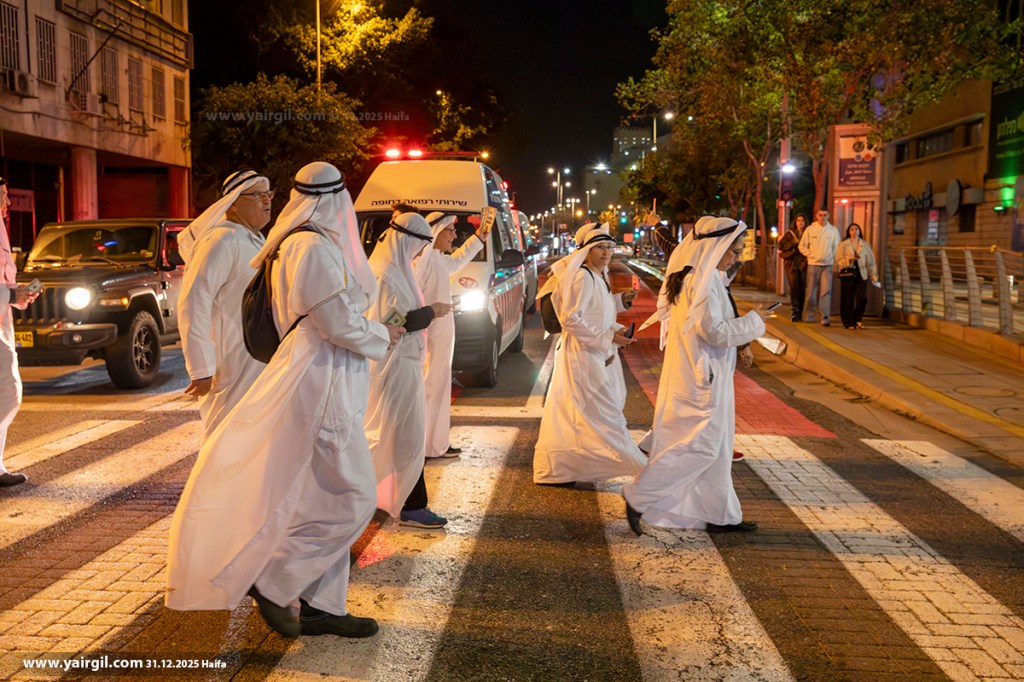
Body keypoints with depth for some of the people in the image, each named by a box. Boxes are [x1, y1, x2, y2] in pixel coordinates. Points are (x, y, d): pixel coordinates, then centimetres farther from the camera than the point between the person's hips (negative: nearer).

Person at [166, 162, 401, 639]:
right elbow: (339, 323, -18)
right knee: (352, 499, -4)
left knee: (327, 499, 13)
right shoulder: (314, 247, -17)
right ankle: (273, 580, 2)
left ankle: (321, 605, 19)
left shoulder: (297, 242, 12)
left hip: (324, 380, 10)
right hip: (320, 383, -10)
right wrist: (380, 336, -2)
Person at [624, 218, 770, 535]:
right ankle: (639, 496, -1)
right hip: (702, 375, -10)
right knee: (702, 444, -6)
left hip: (698, 371, 10)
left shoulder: (694, 274, 12)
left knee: (715, 445, 14)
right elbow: (714, 331, -22)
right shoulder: (703, 280, -18)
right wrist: (754, 320, -11)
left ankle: (721, 514, 22)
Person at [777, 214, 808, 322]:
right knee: (794, 287, -12)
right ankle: (794, 312, -14)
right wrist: (794, 243, -9)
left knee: (803, 288, -3)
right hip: (792, 263, -1)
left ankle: (800, 312, 5)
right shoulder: (790, 233, 9)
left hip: (804, 264, 1)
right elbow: (781, 246, 0)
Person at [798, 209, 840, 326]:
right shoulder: (810, 229, 2)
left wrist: (833, 258, -2)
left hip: (828, 265, 0)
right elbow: (802, 246, 6)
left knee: (826, 291, -9)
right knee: (811, 291, 3)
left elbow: (837, 247, 11)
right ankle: (808, 316, 14)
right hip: (813, 264, 0)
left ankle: (825, 317, -10)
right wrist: (811, 255, -5)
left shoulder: (833, 230, 6)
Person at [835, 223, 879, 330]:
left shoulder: (866, 245, 12)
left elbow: (871, 262, 11)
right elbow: (838, 260, -1)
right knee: (847, 300, -2)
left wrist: (874, 275, 2)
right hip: (847, 274, -1)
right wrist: (849, 258, -18)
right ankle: (849, 323, 10)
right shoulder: (843, 245, 7)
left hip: (861, 275, 1)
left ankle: (857, 319, 12)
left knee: (863, 299, -9)